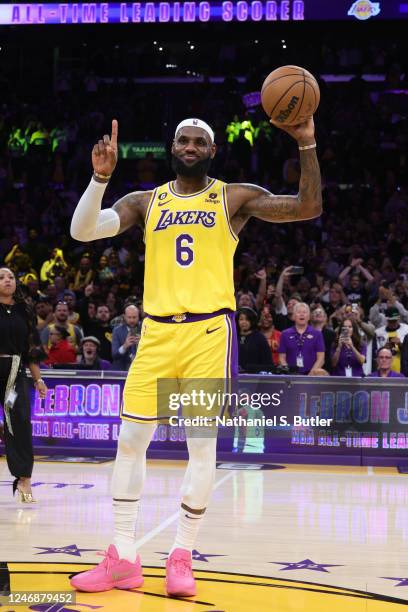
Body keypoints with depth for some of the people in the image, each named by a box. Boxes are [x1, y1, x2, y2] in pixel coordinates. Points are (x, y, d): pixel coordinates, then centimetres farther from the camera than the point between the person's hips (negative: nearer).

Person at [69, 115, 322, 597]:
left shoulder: (235, 198, 5)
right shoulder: (145, 202, 10)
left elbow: (308, 207, -5)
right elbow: (82, 231, -1)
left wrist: (307, 146, -16)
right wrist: (100, 176, -15)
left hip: (209, 332, -2)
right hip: (157, 333, 3)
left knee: (202, 445, -3)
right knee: (130, 440, 1)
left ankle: (181, 557, 11)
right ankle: (123, 559, 11)